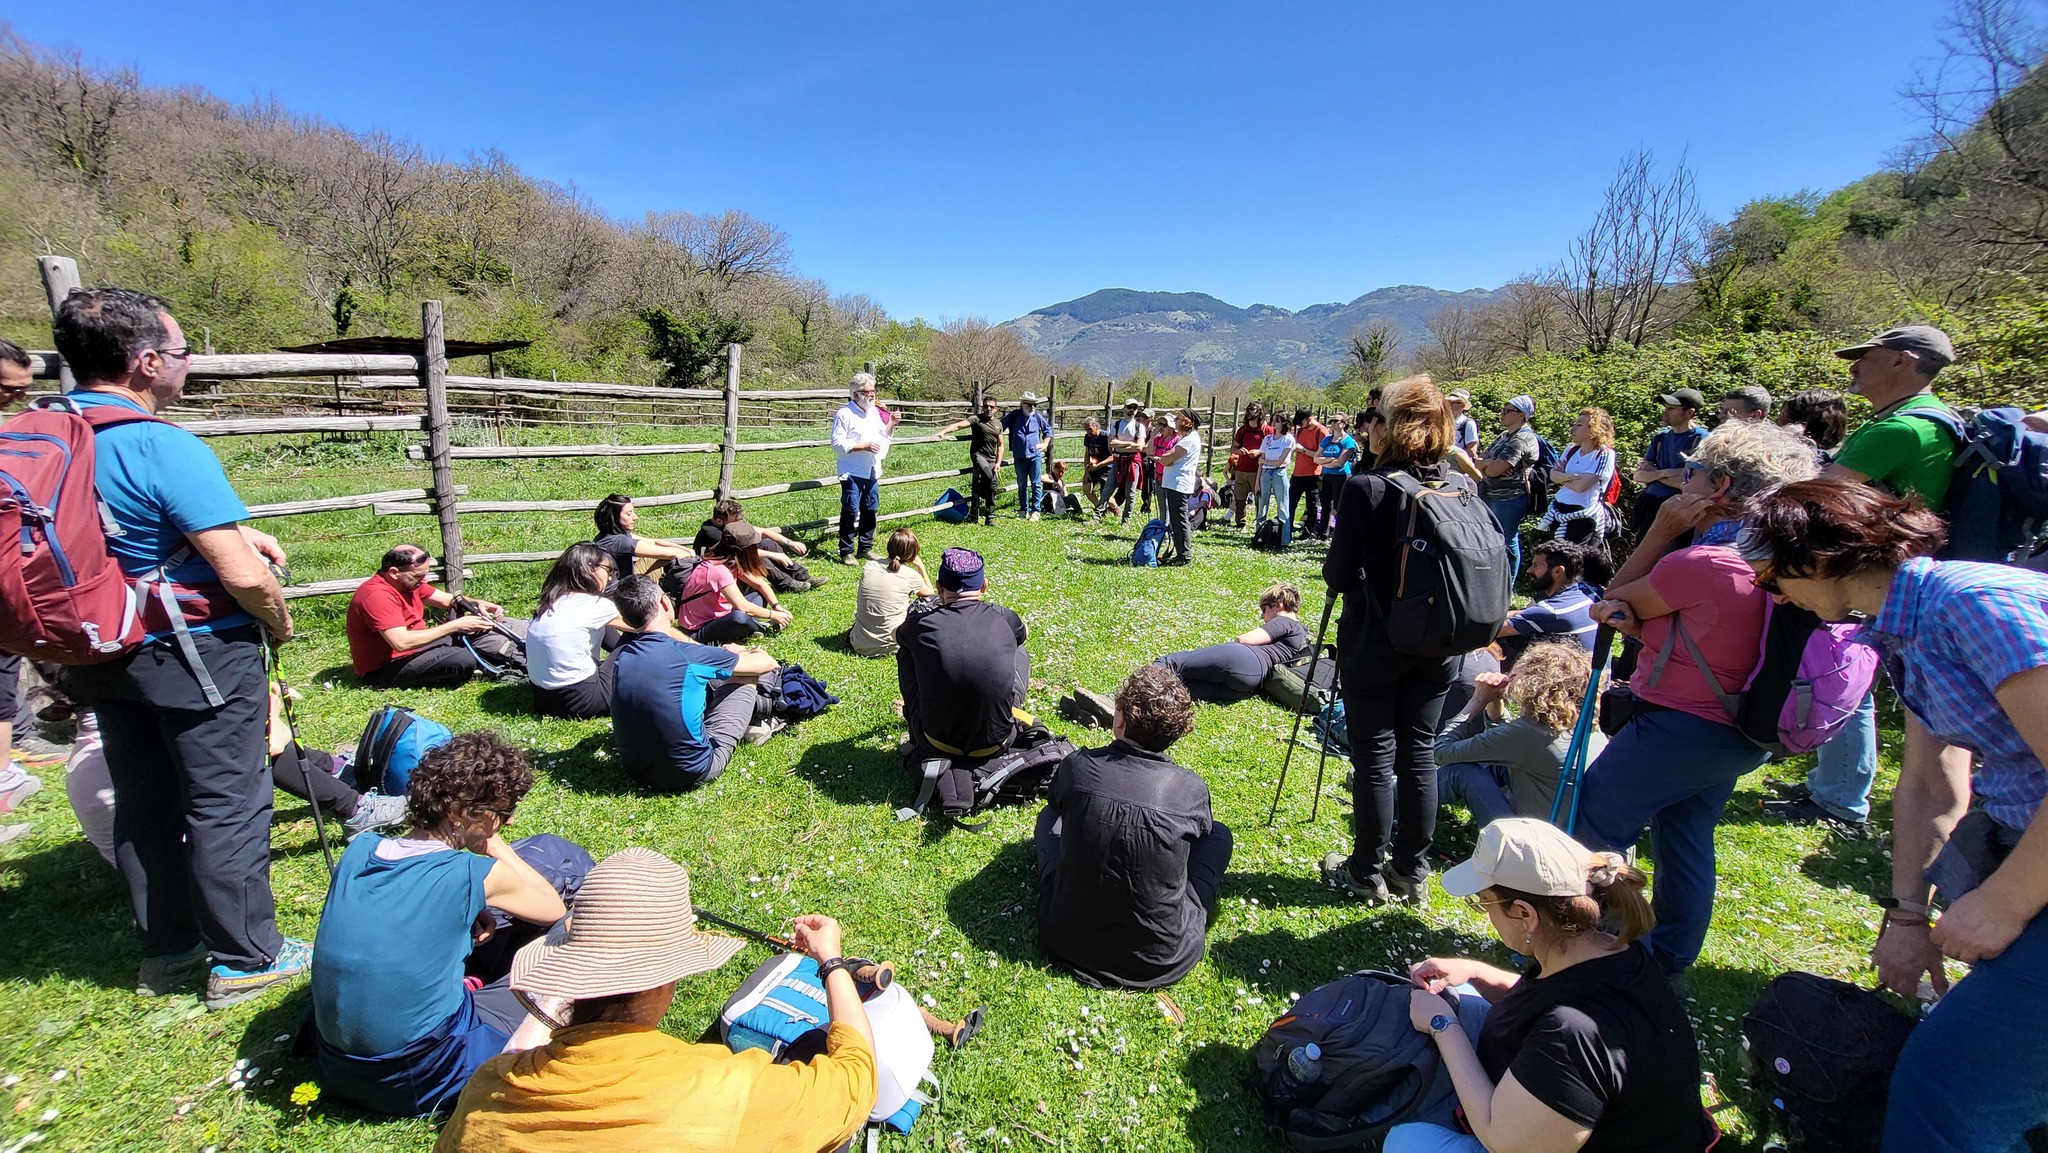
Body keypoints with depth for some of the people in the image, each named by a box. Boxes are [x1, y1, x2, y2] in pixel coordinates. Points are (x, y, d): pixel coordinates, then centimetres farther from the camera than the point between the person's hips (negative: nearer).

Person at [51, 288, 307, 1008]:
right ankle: (246, 959, 15)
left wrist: (233, 528, 12)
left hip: (101, 653, 8)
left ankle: (166, 953, 32)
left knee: (144, 805, 18)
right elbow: (242, 576, -26)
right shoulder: (164, 447, -22)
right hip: (195, 653, -8)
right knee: (227, 805, 3)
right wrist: (279, 623, -6)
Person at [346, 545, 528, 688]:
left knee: (478, 632, 3)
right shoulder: (377, 595, -26)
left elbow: (447, 599, 12)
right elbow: (401, 642, -34)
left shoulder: (408, 582, 3)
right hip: (384, 670, -10)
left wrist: (477, 604, -11)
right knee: (463, 660, -29)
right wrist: (455, 625, -30)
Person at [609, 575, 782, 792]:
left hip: (636, 771, 6)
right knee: (746, 675, 7)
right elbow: (767, 663, -4)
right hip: (693, 772, -6)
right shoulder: (688, 656, -20)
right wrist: (741, 653, 19)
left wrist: (723, 655, 25)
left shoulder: (621, 658, -4)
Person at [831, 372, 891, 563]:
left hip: (872, 471, 7)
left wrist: (890, 424, 7)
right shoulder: (844, 414, -9)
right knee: (850, 511, -7)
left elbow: (883, 436, 26)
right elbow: (837, 443, -15)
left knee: (870, 509, 12)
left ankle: (866, 547, 24)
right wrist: (863, 446, -19)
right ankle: (846, 552, 1)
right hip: (852, 472, -7)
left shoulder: (874, 412, 15)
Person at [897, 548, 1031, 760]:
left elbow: (897, 635, 20)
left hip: (936, 745, -1)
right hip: (996, 746, 1)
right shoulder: (1003, 618, -5)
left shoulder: (922, 623, -7)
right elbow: (1022, 633, 23)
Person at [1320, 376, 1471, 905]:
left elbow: (1338, 574, -13)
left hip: (1374, 643, -5)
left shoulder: (1365, 488, -17)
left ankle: (1368, 872, 20)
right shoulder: (1463, 488, -1)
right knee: (1419, 752, 14)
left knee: (1374, 756, 6)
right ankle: (1411, 871, 28)